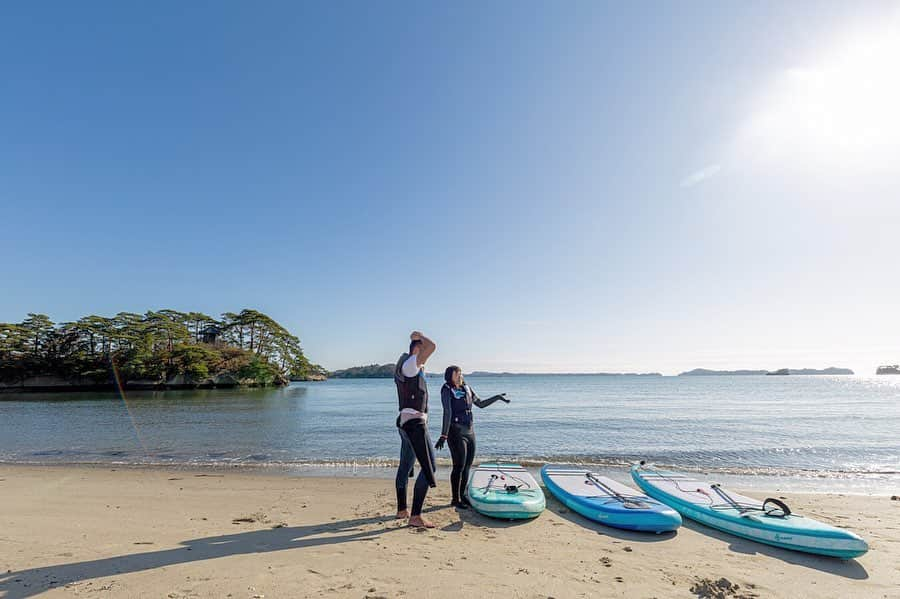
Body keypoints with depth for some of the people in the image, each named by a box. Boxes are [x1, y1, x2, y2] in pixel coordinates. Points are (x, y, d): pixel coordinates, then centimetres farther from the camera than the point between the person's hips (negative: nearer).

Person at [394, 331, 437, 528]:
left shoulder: (409, 367, 17)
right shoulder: (410, 364, -12)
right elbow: (432, 346, -24)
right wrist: (419, 336, -9)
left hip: (405, 421, 11)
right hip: (414, 421, -11)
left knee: (405, 466, 18)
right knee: (429, 466, -8)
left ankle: (402, 510, 31)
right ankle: (415, 516, -6)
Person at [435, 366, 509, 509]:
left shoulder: (467, 388, 9)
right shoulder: (447, 391, -10)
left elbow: (480, 403, 19)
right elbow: (447, 413, -19)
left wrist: (497, 397, 13)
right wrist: (443, 436, -22)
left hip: (470, 432, 6)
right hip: (456, 432, -6)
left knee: (467, 465, 12)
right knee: (459, 466, 0)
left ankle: (463, 495, 28)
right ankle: (455, 499, 16)